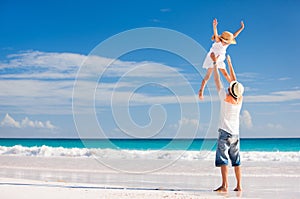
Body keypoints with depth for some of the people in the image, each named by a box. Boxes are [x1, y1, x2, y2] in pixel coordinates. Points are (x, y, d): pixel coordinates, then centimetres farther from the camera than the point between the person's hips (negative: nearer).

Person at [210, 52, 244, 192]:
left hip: (224, 132, -5)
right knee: (236, 160, 9)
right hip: (235, 133, 6)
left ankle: (225, 185, -15)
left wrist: (215, 62, 4)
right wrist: (229, 63, 24)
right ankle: (239, 185, 8)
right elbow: (234, 80, 14)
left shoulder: (225, 98, -12)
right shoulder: (240, 99, 1)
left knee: (222, 158, -7)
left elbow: (217, 80, -5)